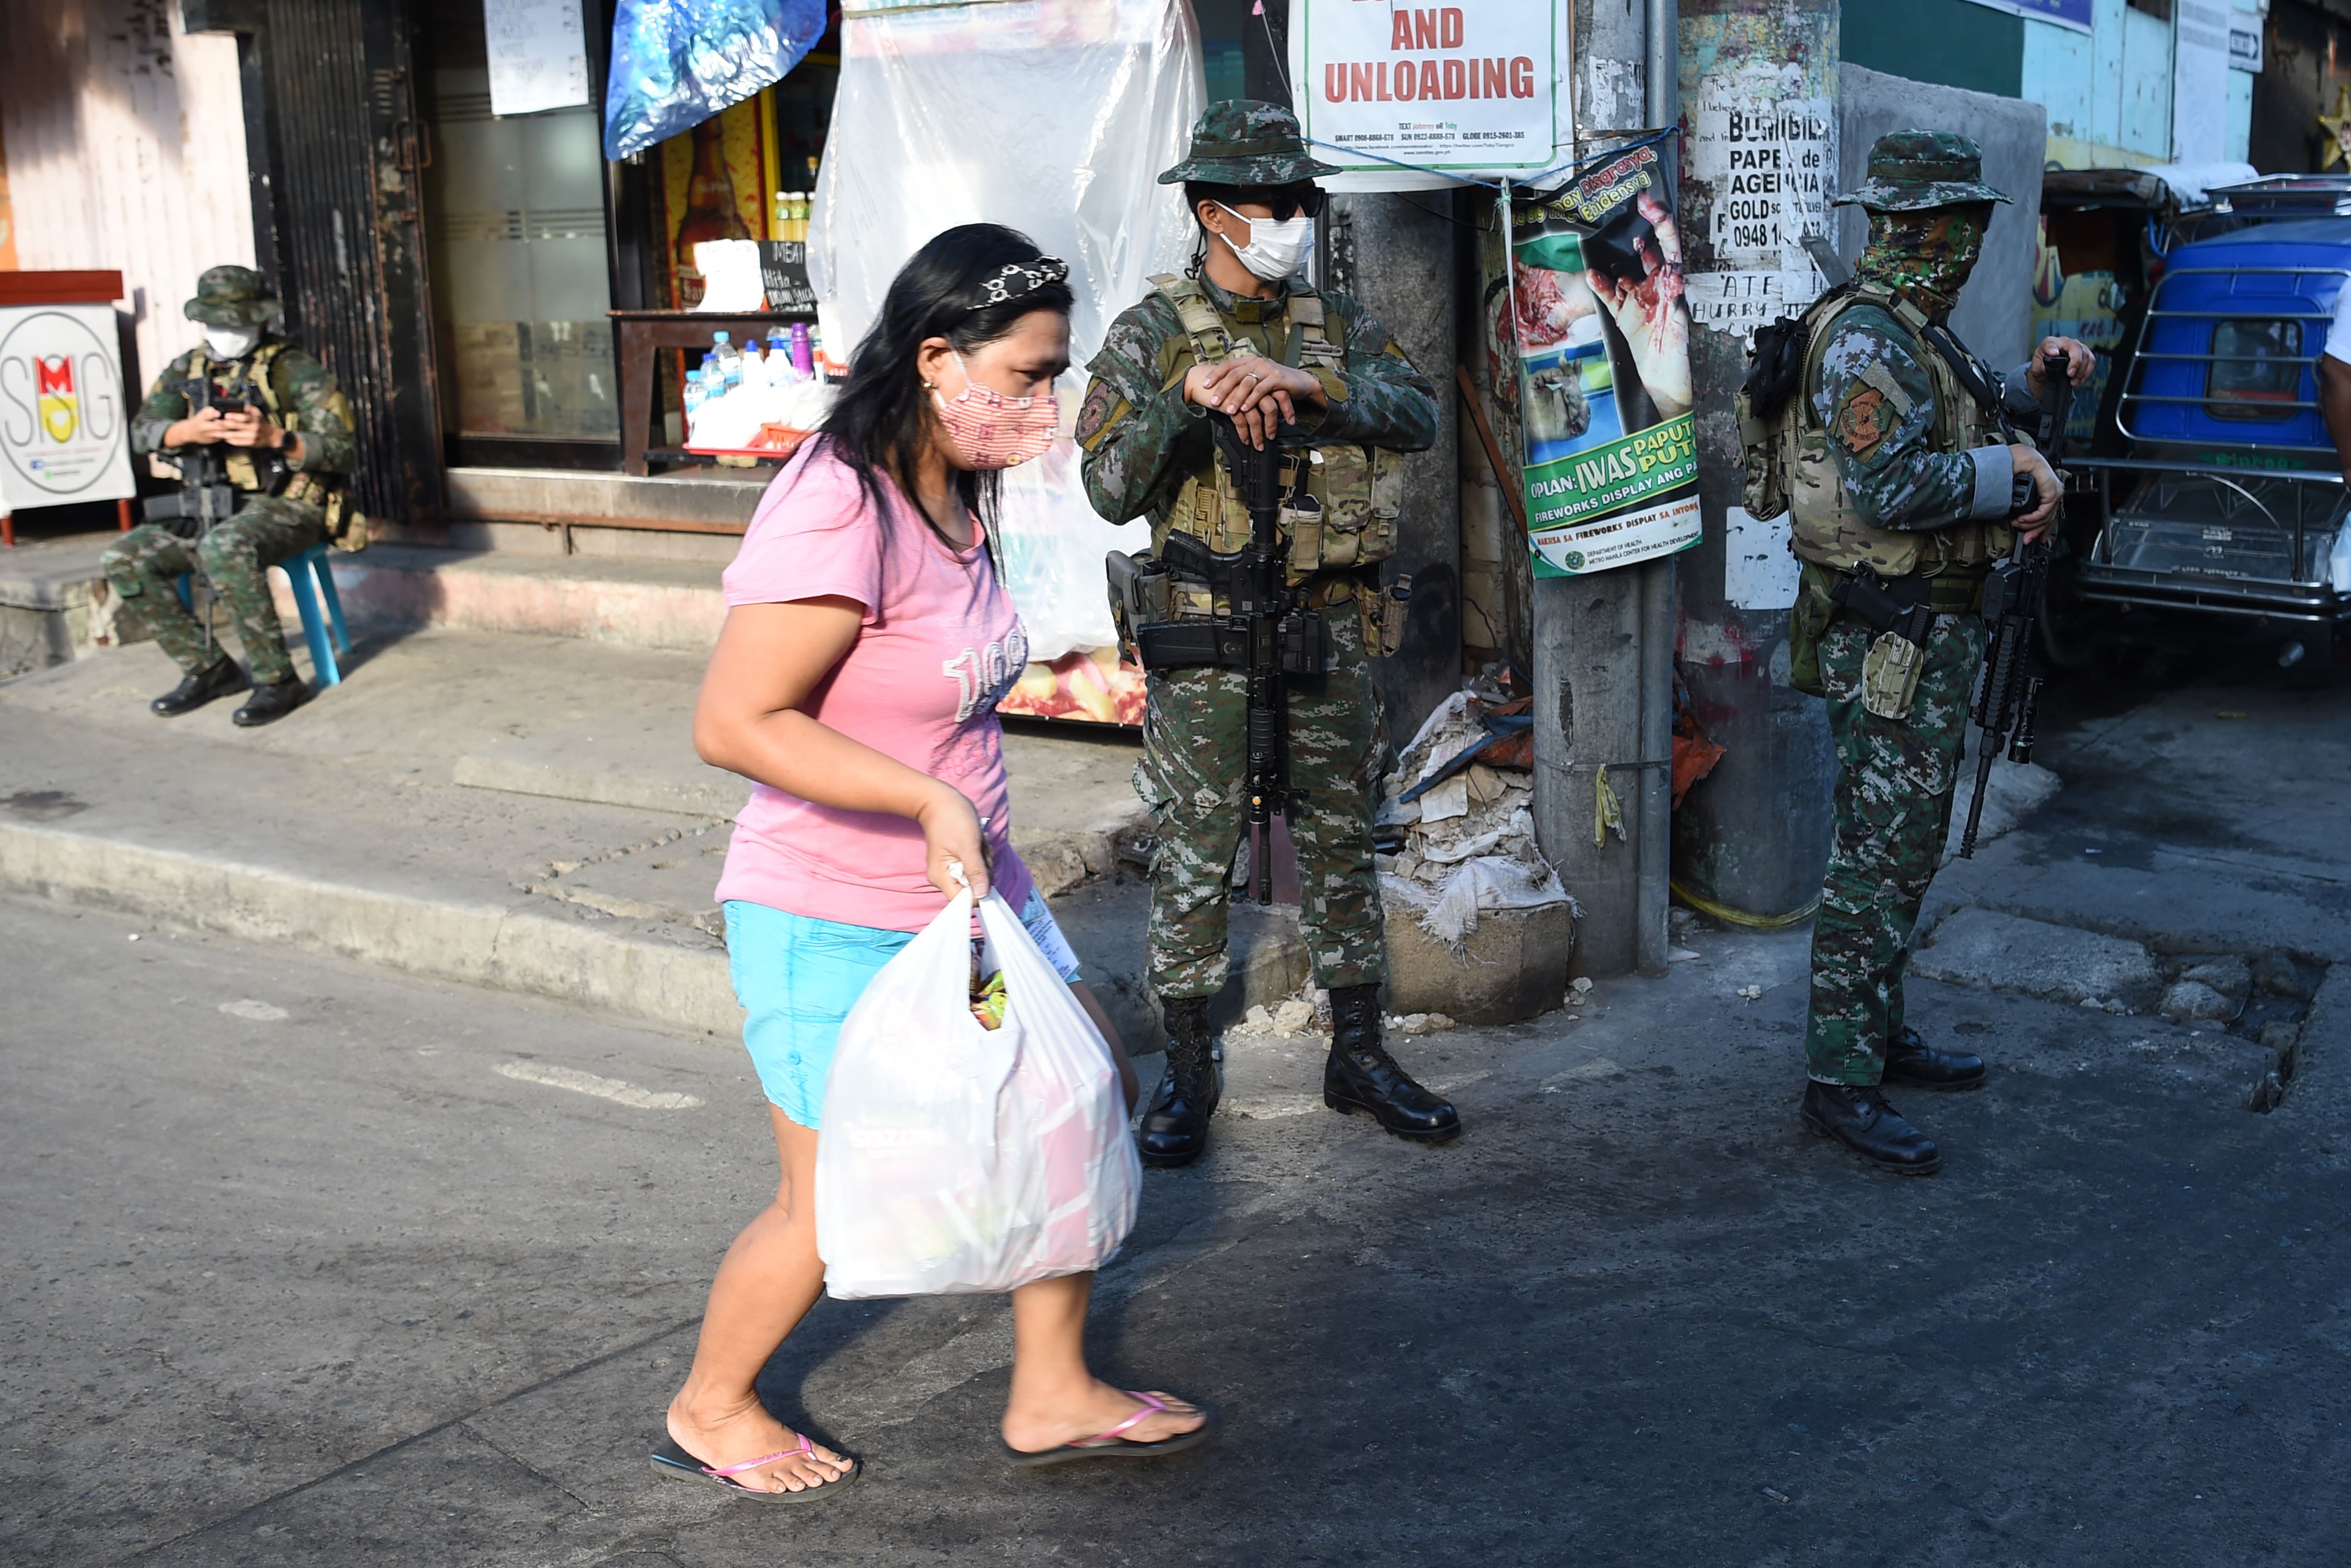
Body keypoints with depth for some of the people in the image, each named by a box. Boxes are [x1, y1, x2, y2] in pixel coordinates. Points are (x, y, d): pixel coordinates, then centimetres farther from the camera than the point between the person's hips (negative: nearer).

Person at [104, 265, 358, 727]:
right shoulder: (189, 369, 13)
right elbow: (142, 432, 3)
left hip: (286, 507, -6)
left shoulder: (295, 369, -4)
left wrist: (274, 437, -27)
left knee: (224, 548, -37)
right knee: (125, 560, -11)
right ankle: (208, 669, 2)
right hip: (208, 509, 7)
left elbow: (342, 450, -12)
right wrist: (187, 431, -19)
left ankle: (278, 681, -25)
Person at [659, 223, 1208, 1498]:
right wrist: (931, 799, -28)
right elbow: (732, 723, -27)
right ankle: (708, 1410, 31)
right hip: (833, 925, -9)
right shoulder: (837, 511, -25)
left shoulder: (954, 496, 4)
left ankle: (1052, 1395, 27)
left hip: (970, 888, 9)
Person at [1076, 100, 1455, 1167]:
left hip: (1328, 631, 4)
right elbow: (1110, 489, -11)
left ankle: (1359, 1055, 24)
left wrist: (1304, 382, -23)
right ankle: (1187, 1070, 16)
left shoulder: (1337, 326, 9)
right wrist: (1183, 399, -26)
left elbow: (1418, 416, -9)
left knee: (1341, 844, 11)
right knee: (1194, 856, 3)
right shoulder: (1151, 335, -2)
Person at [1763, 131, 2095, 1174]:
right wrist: (2014, 465, -16)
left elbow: (1951, 427, 31)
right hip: (1892, 640, -11)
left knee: (1904, 845, 17)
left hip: (1929, 630, 11)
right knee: (1879, 854, -8)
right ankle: (1839, 1082, -2)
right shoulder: (1865, 337, -17)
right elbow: (1891, 488, -26)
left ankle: (1881, 1035, 29)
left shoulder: (1914, 332, 15)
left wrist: (2030, 383, 16)